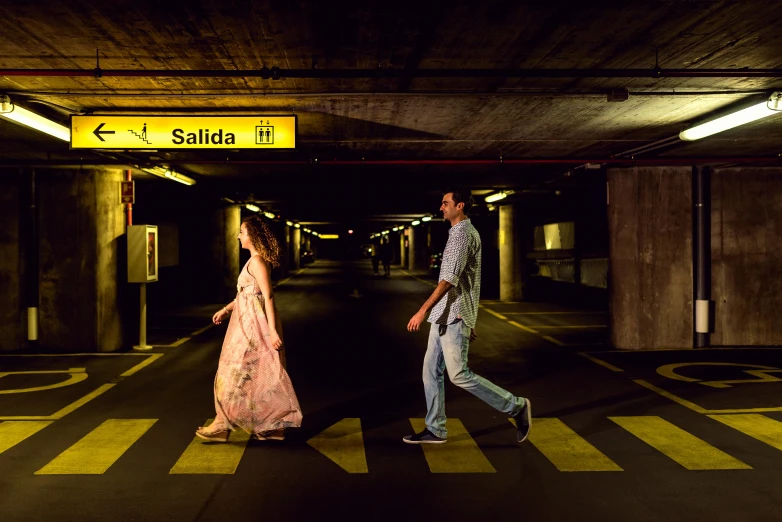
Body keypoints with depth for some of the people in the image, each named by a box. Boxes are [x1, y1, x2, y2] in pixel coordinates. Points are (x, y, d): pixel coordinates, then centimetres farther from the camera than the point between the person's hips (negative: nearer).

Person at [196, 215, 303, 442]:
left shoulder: (257, 261, -16)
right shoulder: (256, 260, 14)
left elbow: (268, 297, -21)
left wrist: (273, 330, -24)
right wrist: (226, 309, 18)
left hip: (254, 324, -10)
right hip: (250, 322, 10)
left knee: (236, 373, -2)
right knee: (262, 375, 12)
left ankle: (223, 426, 6)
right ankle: (273, 426, 17)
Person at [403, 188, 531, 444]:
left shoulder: (462, 233, -14)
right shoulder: (463, 233, 18)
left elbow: (450, 278, -23)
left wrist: (423, 310, -27)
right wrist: (469, 321, 23)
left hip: (454, 317, -10)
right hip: (445, 316, 10)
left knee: (459, 375, -6)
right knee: (431, 370, 9)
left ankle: (516, 406, 5)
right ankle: (435, 430, 15)